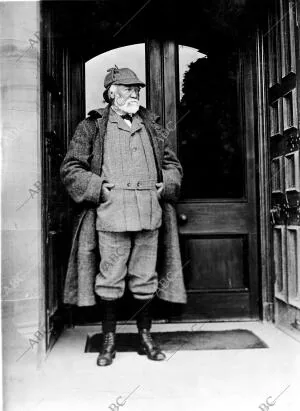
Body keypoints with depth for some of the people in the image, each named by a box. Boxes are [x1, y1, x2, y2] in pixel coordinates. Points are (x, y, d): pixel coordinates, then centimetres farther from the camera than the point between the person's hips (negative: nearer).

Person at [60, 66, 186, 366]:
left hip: (149, 215, 4)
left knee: (145, 281, 10)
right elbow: (70, 169, 2)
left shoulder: (151, 126, 18)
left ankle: (145, 338, 25)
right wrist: (99, 189, -8)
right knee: (109, 281, 3)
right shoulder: (92, 126, 5)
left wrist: (165, 186, 6)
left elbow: (172, 164, 24)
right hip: (111, 215, -3)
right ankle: (108, 341, 20)